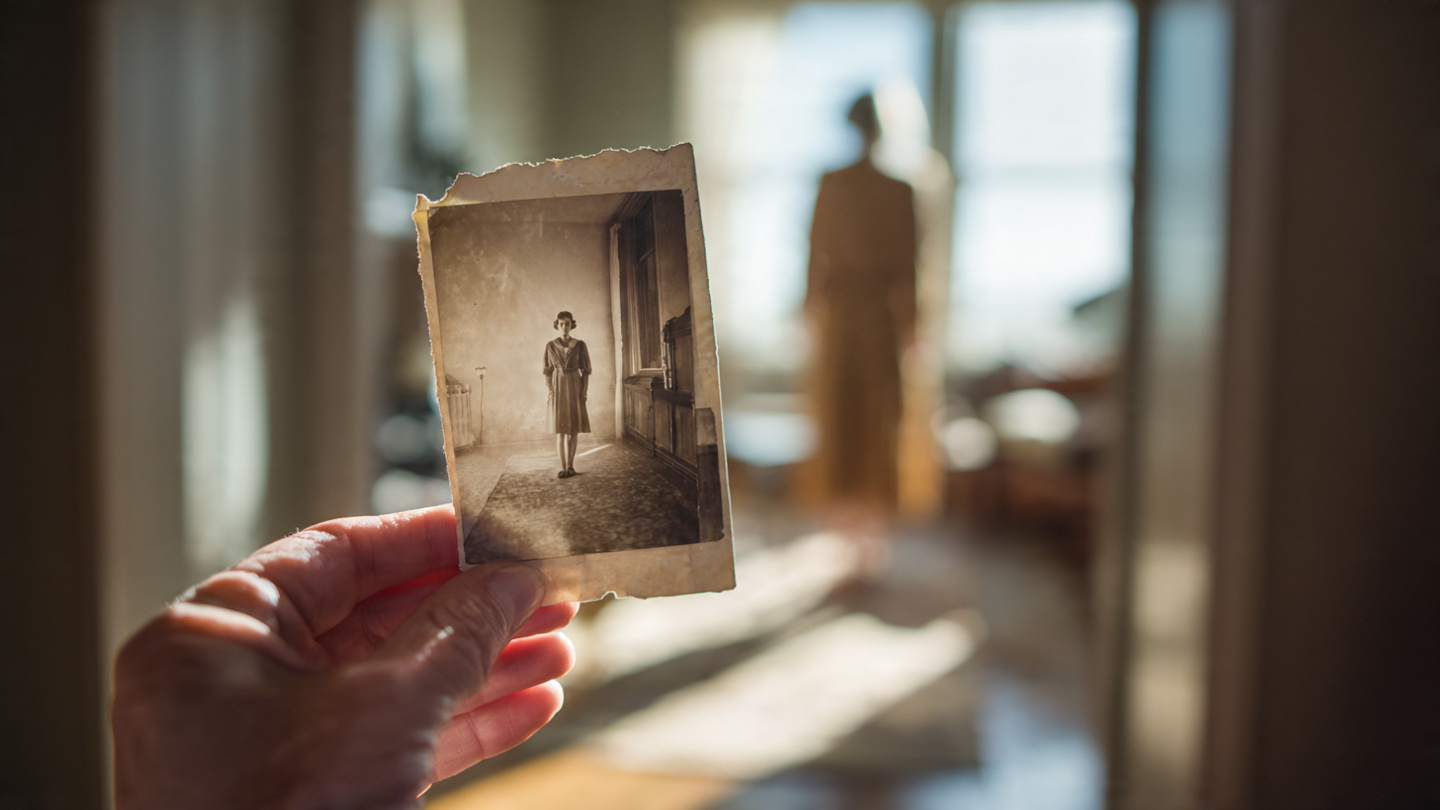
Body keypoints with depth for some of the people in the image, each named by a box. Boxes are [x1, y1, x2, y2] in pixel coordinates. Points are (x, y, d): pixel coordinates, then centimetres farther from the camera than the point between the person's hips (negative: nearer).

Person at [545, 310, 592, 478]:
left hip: (575, 387, 0)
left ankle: (570, 465, 10)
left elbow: (586, 370, 2)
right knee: (560, 429, -3)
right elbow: (547, 371, 4)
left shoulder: (580, 345, 2)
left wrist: (584, 392, -6)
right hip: (558, 387, 0)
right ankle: (563, 467, 0)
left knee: (574, 428, 2)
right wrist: (550, 391, -6)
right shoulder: (550, 346, 3)